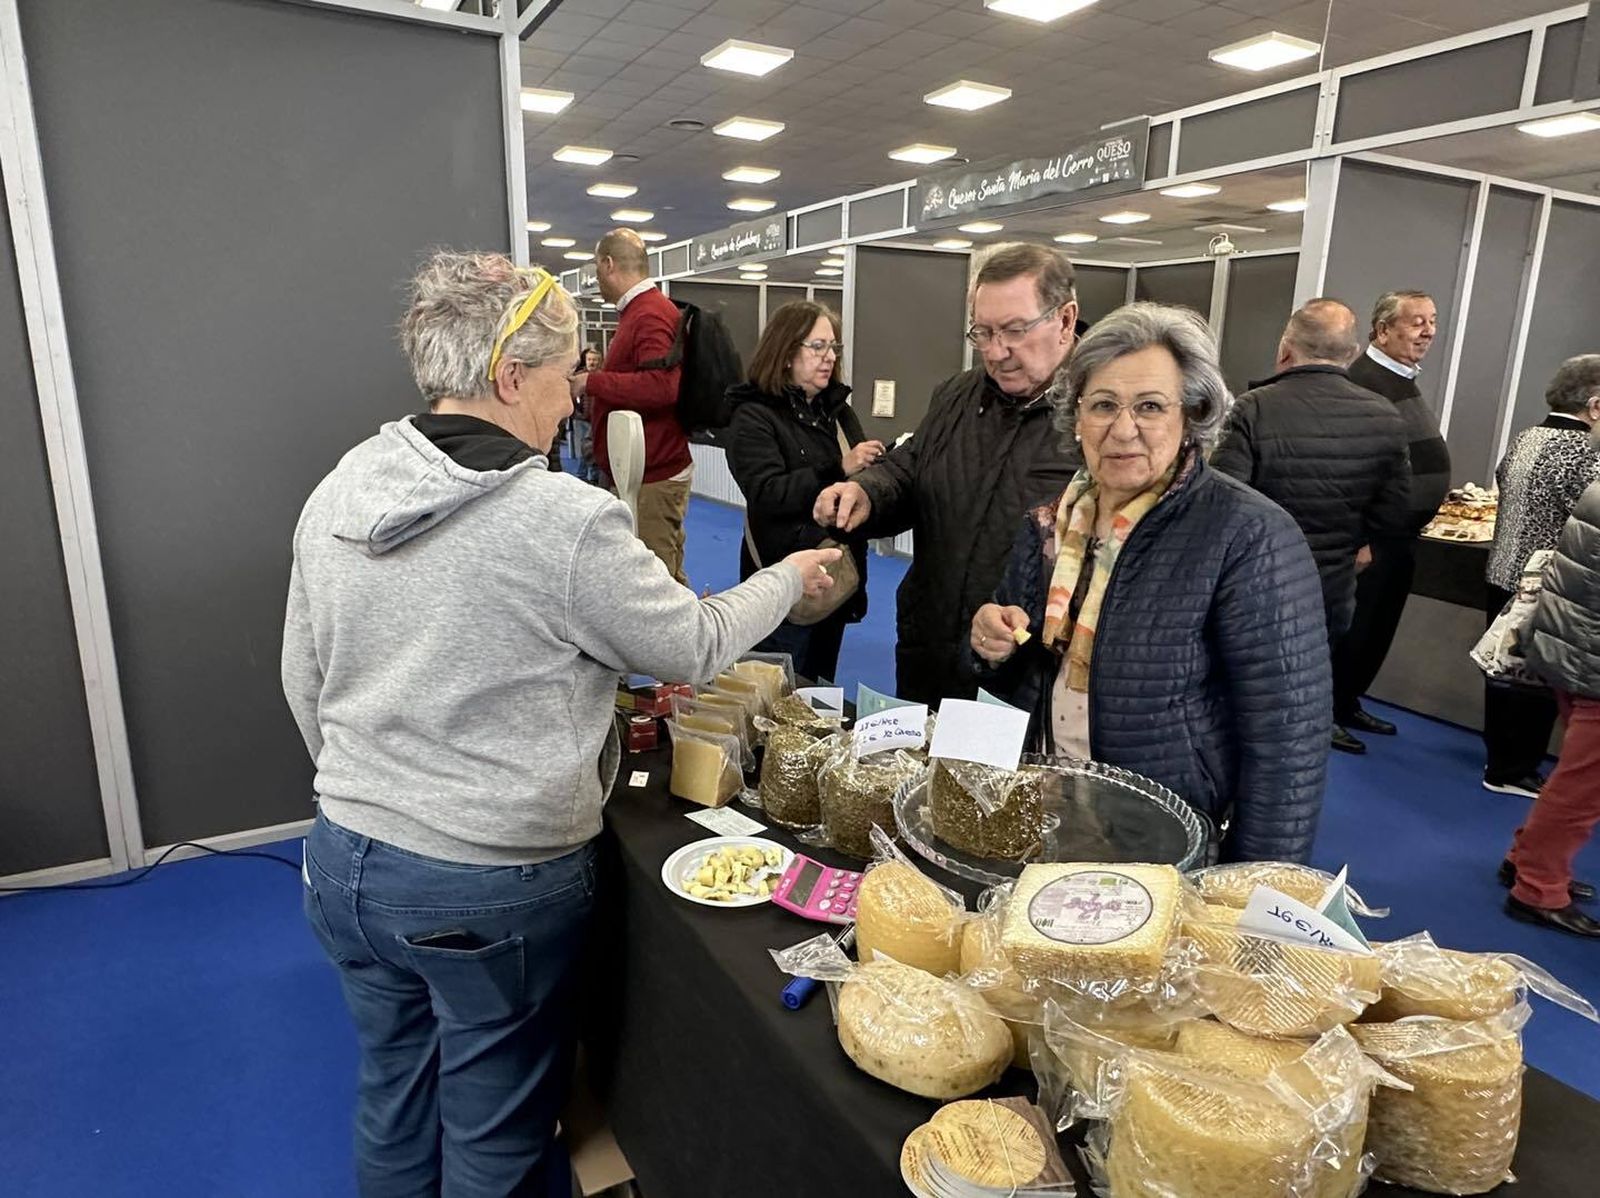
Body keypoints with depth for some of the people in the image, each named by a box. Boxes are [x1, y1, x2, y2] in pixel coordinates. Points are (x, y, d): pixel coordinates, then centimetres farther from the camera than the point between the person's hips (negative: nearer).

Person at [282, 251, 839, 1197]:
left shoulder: (337, 495, -2)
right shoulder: (566, 522, -23)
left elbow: (304, 682, 7)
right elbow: (696, 647, -10)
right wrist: (789, 578, 7)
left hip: (346, 862, 6)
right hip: (491, 889, -6)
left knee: (396, 1105, 27)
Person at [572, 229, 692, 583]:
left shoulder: (650, 315, -14)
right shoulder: (641, 311, 18)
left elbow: (661, 385, -28)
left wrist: (591, 381, -18)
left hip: (652, 477, -10)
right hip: (652, 471, 10)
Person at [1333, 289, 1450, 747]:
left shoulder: (1402, 378, 14)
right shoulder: (1365, 380, -19)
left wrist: (1415, 523, 22)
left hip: (1401, 535, 10)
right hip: (1371, 534, -10)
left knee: (1378, 628, 17)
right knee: (1352, 628, -1)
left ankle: (1347, 704, 29)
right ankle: (1324, 712, 12)